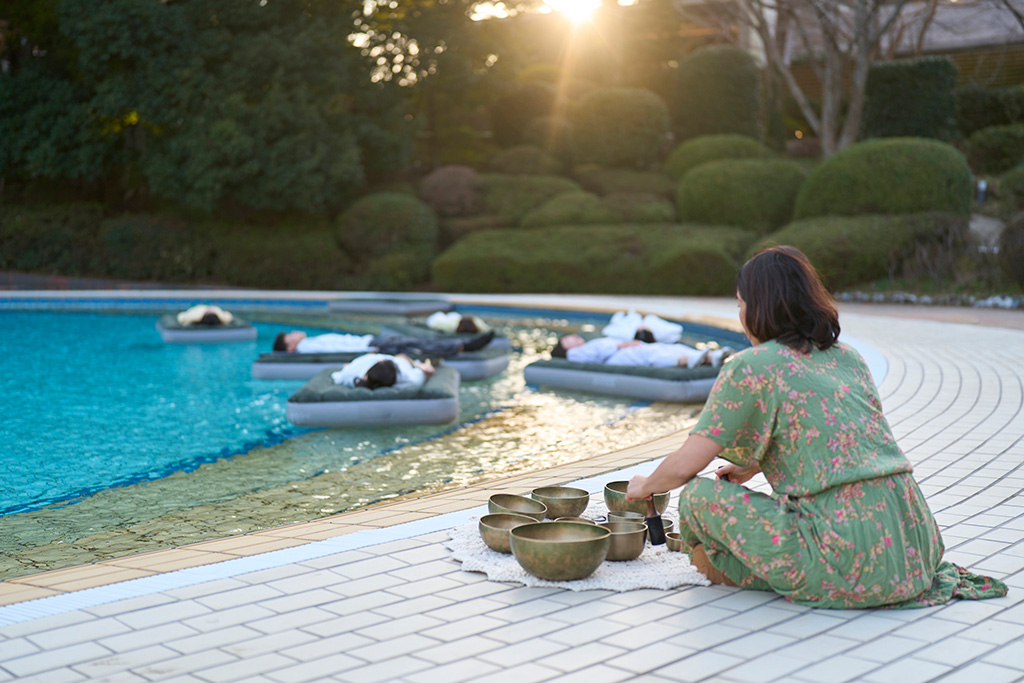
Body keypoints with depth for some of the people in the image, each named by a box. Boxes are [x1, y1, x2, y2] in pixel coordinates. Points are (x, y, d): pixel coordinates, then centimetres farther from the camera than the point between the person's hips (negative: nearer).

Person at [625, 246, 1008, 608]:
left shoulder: (750, 367, -5)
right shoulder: (848, 357, 16)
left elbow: (683, 467, -3)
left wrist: (645, 486, 18)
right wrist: (753, 466, 39)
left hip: (850, 563, -8)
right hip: (913, 546, 8)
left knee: (698, 497, -1)